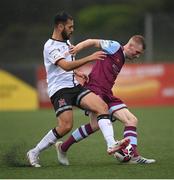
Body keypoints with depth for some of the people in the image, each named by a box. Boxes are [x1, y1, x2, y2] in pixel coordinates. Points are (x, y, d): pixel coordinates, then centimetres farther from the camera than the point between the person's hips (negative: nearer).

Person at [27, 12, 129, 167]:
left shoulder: (66, 42, 17)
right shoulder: (51, 46, -12)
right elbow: (66, 66, -27)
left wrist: (78, 73, 19)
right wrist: (89, 58, -29)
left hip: (74, 86, 8)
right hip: (59, 89, -8)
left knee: (102, 106, -15)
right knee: (66, 126, -20)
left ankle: (111, 144, -28)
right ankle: (34, 153, -2)